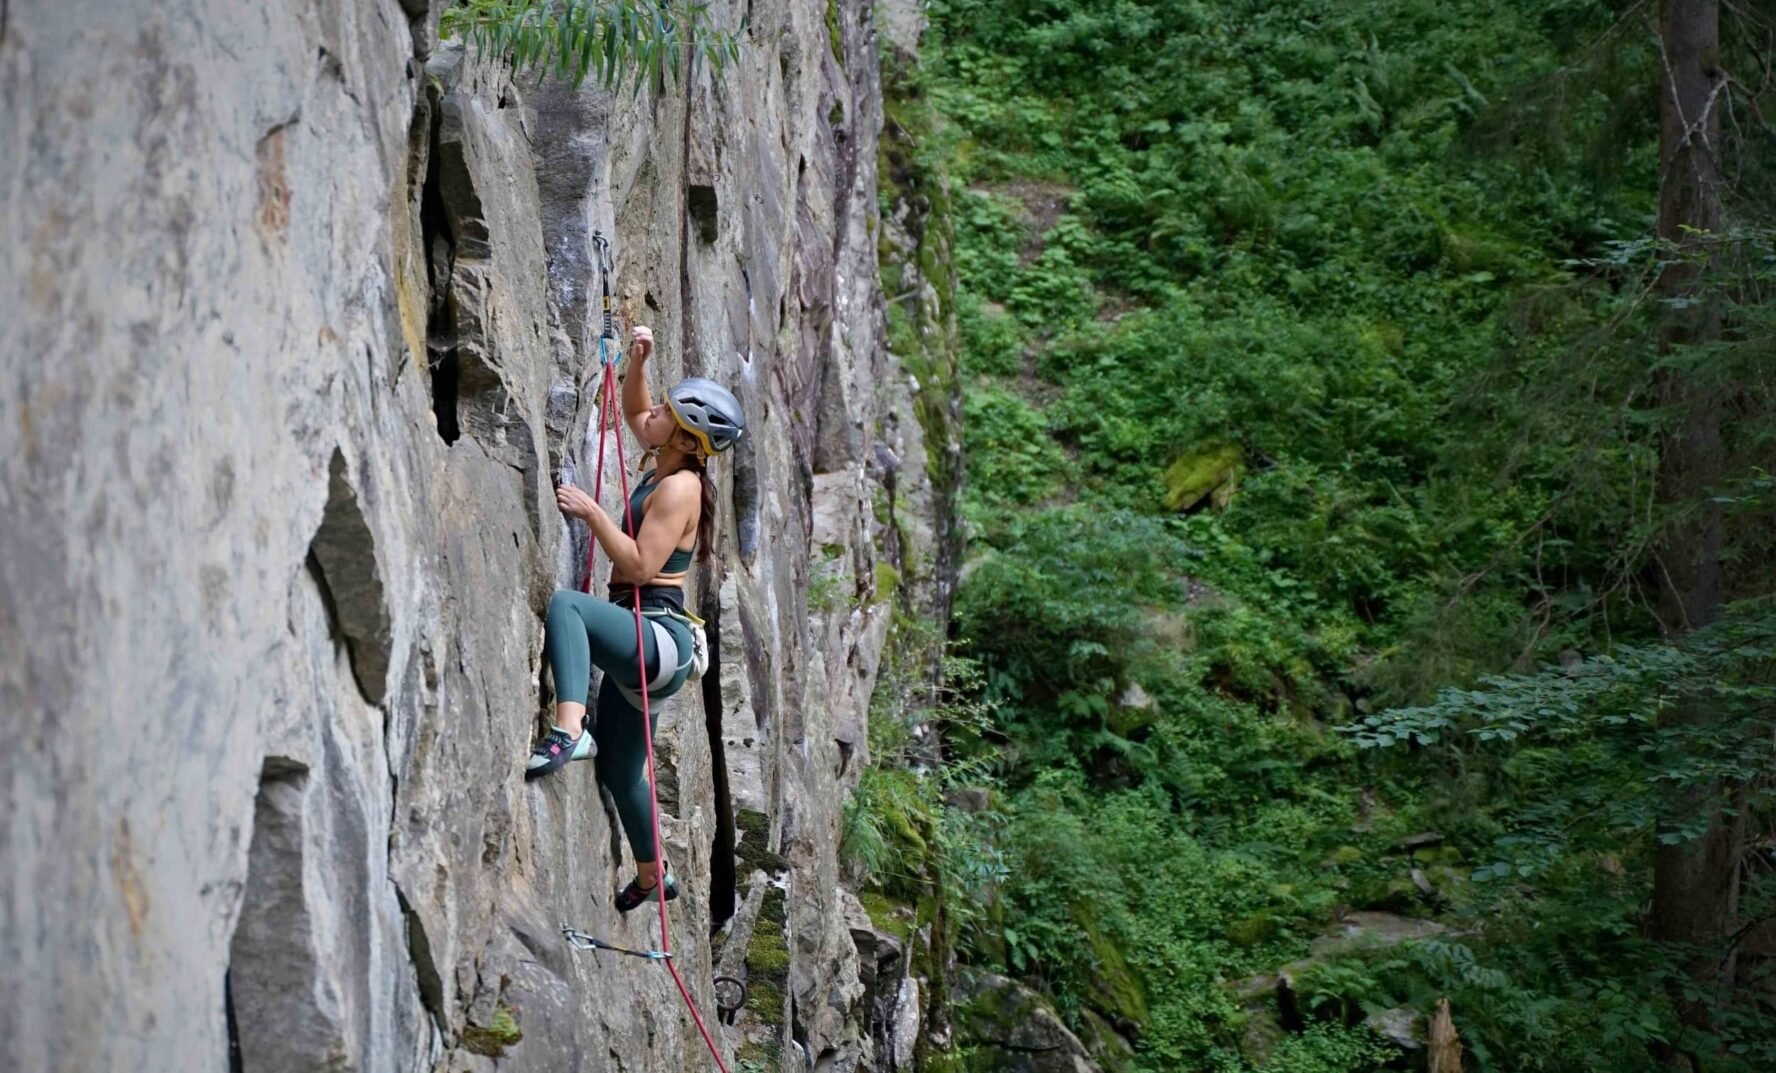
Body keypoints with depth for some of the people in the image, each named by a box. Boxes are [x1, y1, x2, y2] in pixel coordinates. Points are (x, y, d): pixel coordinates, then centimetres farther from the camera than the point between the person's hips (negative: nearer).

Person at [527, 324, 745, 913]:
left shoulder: (678, 487, -14)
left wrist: (591, 512, -21)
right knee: (617, 768, 22)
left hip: (656, 637, -10)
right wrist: (636, 362, 15)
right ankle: (651, 874, 41)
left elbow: (640, 565, -22)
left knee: (564, 603, -35)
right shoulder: (664, 465, 11)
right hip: (639, 643, 10)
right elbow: (633, 411, 30)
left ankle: (569, 730, -48)